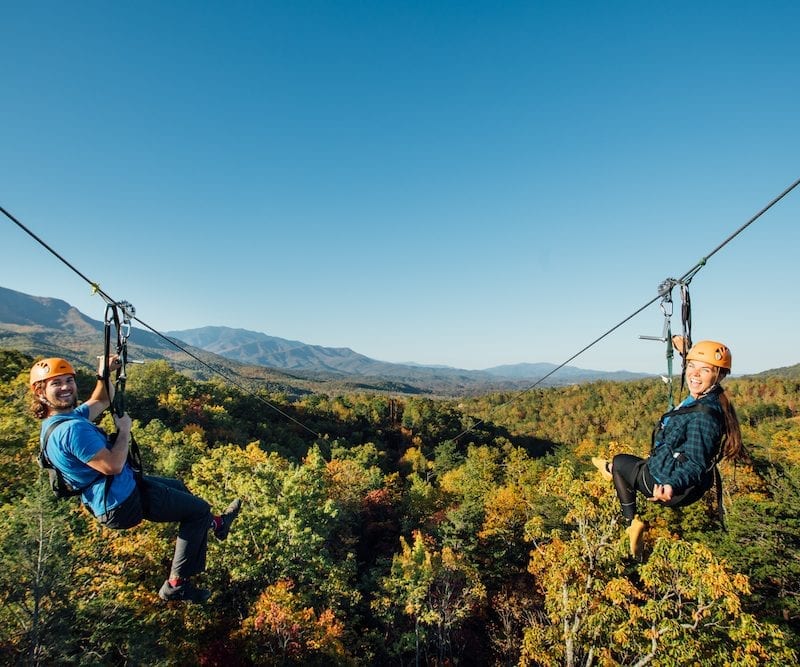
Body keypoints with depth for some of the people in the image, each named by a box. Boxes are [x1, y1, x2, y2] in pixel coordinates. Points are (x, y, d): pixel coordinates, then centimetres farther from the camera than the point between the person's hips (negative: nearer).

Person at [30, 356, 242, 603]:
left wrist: (104, 375, 0)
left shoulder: (56, 420, 5)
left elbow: (103, 400, 18)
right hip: (122, 502, -11)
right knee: (199, 509, 1)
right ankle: (176, 585, 9)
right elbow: (113, 465, -31)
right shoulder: (71, 429, -29)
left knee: (177, 486, 30)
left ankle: (215, 523, 52)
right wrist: (124, 429, -17)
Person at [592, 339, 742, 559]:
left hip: (666, 483, -8)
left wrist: (673, 486, -53)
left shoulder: (703, 416, -35)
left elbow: (695, 466, -35)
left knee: (619, 462, 16)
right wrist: (684, 351, 23)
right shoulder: (705, 397, -8)